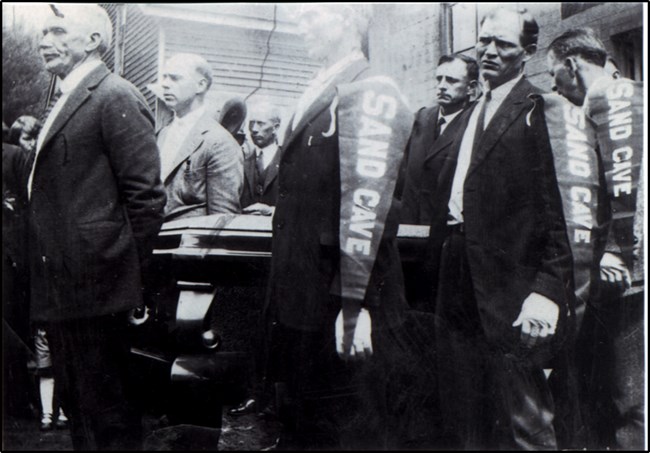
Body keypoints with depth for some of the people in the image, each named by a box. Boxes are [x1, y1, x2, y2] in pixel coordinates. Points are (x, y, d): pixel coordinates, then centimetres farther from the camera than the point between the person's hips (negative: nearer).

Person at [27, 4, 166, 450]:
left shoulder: (116, 98, -13)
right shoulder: (66, 99, 17)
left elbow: (146, 196, -17)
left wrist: (125, 274, -11)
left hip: (95, 290, -9)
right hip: (61, 289, 10)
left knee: (107, 414, 2)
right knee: (76, 403, 20)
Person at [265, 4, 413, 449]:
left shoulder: (372, 93, -10)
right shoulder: (317, 95, 18)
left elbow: (367, 200, -20)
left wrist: (354, 302, -25)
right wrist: (284, 292, 18)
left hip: (343, 307, -9)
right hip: (304, 300, 9)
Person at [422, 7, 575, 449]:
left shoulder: (542, 110, -7)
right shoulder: (471, 114, 18)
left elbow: (558, 208, -14)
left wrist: (547, 289, -20)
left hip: (508, 282, -8)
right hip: (457, 273, 8)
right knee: (461, 416, 17)